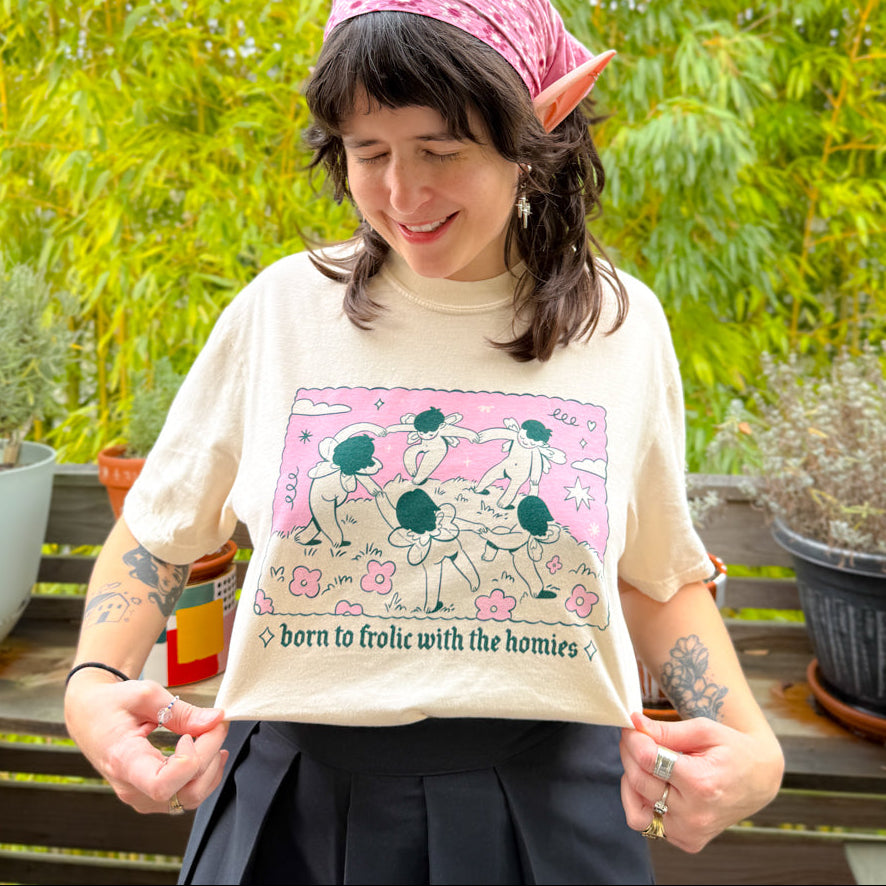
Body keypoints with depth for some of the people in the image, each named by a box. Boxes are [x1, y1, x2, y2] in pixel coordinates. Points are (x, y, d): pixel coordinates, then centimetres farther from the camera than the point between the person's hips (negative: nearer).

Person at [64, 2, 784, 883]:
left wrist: (754, 750, -9)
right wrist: (92, 683, -12)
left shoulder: (621, 323, -4)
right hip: (300, 800, 1)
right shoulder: (282, 309, -6)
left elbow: (660, 580, 5)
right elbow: (152, 535, 5)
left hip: (549, 808, 1)